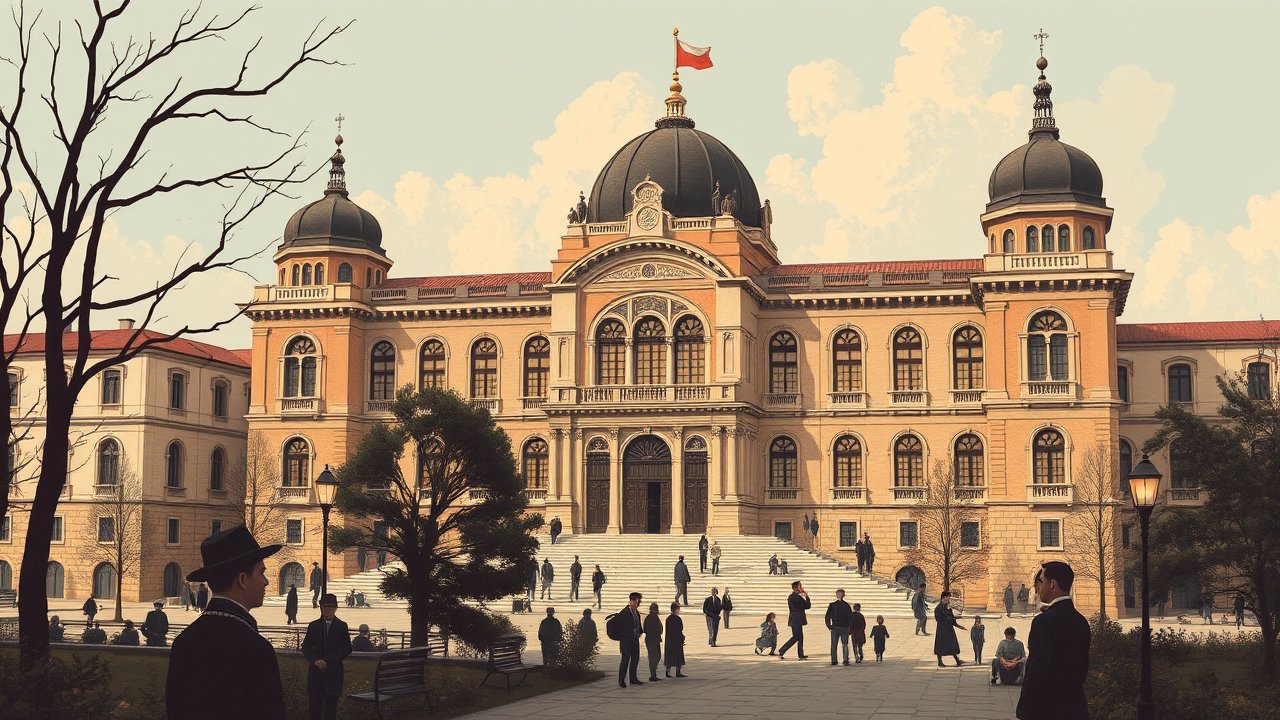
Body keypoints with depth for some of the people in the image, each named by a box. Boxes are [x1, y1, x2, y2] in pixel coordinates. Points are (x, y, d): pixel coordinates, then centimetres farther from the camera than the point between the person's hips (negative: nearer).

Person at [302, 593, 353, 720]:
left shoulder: (341, 626, 4)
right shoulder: (313, 626, 8)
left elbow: (347, 649, -2)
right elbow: (306, 647, 5)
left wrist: (327, 661, -11)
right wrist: (316, 660, -13)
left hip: (333, 672, -1)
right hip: (316, 671, 1)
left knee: (331, 706, 1)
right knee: (315, 705, -1)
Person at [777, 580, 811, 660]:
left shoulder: (790, 597, 11)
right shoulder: (798, 597, -19)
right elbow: (807, 606, -11)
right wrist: (807, 596, 0)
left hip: (794, 620, 10)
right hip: (797, 620, -10)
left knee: (800, 637, 14)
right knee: (795, 637, -5)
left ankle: (801, 655, 19)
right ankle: (781, 651, -6)